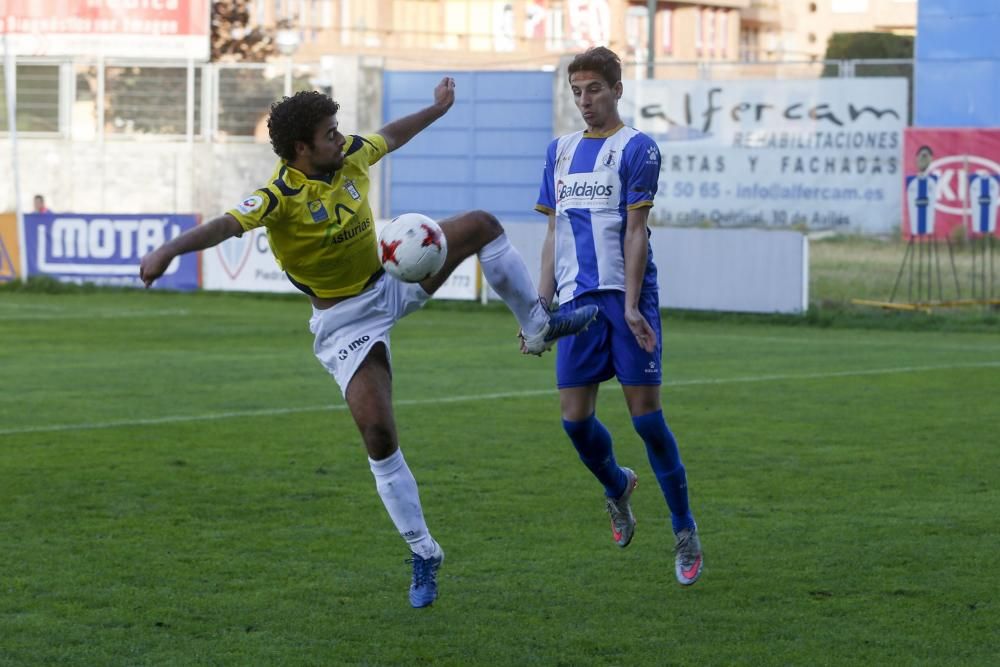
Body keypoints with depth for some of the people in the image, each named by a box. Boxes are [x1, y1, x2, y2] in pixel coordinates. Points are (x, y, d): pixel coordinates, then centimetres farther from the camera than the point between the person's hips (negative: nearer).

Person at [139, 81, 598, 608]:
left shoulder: (352, 155, -7)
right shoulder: (282, 195, -27)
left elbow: (392, 135, 16)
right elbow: (229, 224, -43)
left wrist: (438, 107, 29)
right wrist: (168, 251, -59)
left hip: (391, 283, 7)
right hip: (344, 322, -6)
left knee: (482, 225, -2)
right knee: (378, 433, -14)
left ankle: (537, 326, 14)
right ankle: (423, 555, -1)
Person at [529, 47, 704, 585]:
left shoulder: (636, 148, -2)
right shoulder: (560, 150, 16)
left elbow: (635, 231, -8)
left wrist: (630, 305, -13)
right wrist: (540, 305, 13)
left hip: (625, 295, -5)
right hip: (576, 298, 5)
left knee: (645, 414, -7)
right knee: (574, 416, 0)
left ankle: (685, 532, 3)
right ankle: (616, 486, 31)